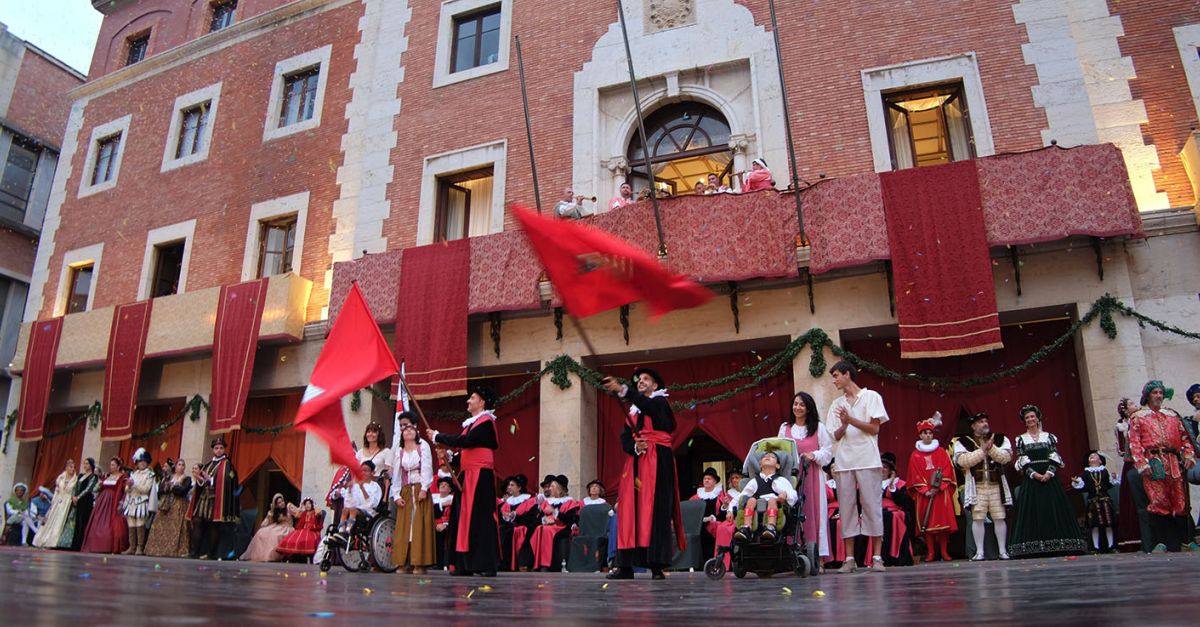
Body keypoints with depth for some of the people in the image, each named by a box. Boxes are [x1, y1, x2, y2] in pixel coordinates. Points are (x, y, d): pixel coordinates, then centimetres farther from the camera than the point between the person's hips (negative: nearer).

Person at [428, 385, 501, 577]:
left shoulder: (485, 422, -10)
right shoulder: (472, 422, 18)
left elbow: (465, 441, -20)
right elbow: (464, 443, 15)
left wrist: (438, 437, -12)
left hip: (480, 476, -9)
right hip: (468, 475, 9)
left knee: (481, 518, -8)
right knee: (464, 517, 7)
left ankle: (488, 564, -3)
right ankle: (465, 564, 12)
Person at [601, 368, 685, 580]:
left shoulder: (660, 402, 4)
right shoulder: (632, 412, 21)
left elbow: (647, 405, -21)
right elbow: (625, 439, 10)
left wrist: (622, 390, -37)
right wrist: (635, 447, -14)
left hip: (657, 461, -5)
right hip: (636, 463, 5)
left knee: (655, 511, -11)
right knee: (630, 511, -1)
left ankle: (657, 565, -12)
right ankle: (626, 565, -1)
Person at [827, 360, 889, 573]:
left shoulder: (871, 396, 5)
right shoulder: (837, 404, 18)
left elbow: (874, 428, -3)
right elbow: (836, 436, 11)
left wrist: (851, 419, -12)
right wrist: (844, 425, -10)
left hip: (868, 460, -4)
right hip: (844, 462, 4)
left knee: (872, 506, -4)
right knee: (846, 508, 1)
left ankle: (877, 557, 0)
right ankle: (849, 559, 5)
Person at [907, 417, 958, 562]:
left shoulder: (941, 452, 8)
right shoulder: (915, 455, 6)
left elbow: (946, 471, 1)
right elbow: (915, 476, 2)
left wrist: (938, 487, -11)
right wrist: (925, 490, -9)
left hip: (941, 492, 0)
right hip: (924, 494, 0)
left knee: (943, 520, -3)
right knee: (927, 523, -2)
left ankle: (944, 552, 3)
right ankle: (930, 552, 2)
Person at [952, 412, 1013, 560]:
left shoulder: (1000, 439, 11)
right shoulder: (962, 442, 3)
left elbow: (1006, 457, -4)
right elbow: (962, 460, -13)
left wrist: (991, 448, -17)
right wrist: (983, 450, -15)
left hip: (997, 485, 2)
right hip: (976, 486, -2)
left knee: (999, 518, 3)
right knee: (977, 518, -1)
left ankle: (1003, 551, 14)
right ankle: (979, 552, 7)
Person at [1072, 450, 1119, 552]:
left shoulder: (1104, 471, 10)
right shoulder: (1086, 473, 9)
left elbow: (1109, 485, 5)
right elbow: (1084, 487, 3)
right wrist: (1077, 483, -14)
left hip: (1105, 499, 0)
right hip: (1092, 500, 0)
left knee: (1109, 524, 1)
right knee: (1095, 525, -2)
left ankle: (1111, 545, 11)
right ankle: (1096, 547, 3)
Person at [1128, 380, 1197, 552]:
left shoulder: (1172, 415, 22)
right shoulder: (1138, 417, 10)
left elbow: (1184, 437, 18)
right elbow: (1134, 442, 1)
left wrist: (1189, 455, 1)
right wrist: (1142, 463, -10)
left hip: (1174, 462, 4)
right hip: (1153, 462, -4)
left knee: (1179, 502, 0)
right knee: (1158, 501, -11)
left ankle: (1182, 541, 7)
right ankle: (1162, 542, -9)